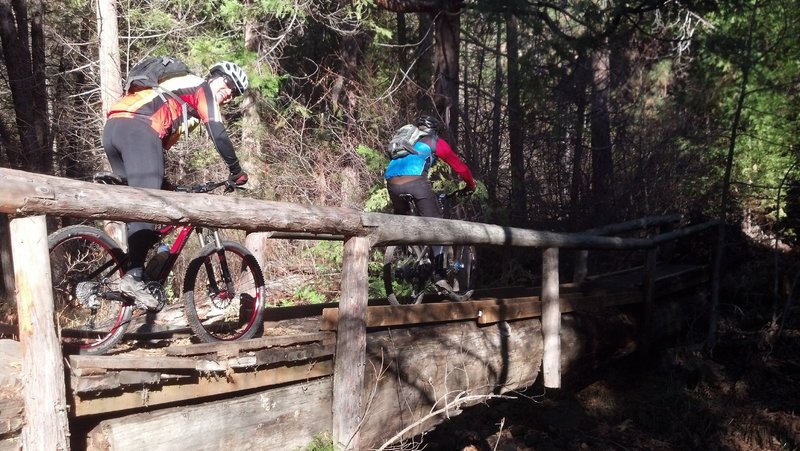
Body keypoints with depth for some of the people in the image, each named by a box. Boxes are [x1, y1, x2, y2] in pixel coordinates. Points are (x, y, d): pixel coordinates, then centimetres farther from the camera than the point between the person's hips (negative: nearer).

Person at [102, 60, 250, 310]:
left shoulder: (180, 92, 37)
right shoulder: (202, 87, 12)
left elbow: (161, 140, 37)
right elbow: (218, 134, 1)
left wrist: (162, 181, 39)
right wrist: (237, 171, 9)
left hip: (113, 127, 9)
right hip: (137, 128, -9)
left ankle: (131, 268, 10)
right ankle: (133, 276, -23)